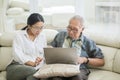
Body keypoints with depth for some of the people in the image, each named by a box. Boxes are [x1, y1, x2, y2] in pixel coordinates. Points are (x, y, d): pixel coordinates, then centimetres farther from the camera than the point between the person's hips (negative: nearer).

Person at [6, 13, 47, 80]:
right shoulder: (19, 36, 4)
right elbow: (18, 55, -9)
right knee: (32, 71, -35)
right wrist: (32, 63, -25)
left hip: (37, 68, 3)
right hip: (18, 66, -2)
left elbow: (45, 55, 11)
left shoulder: (42, 37, 17)